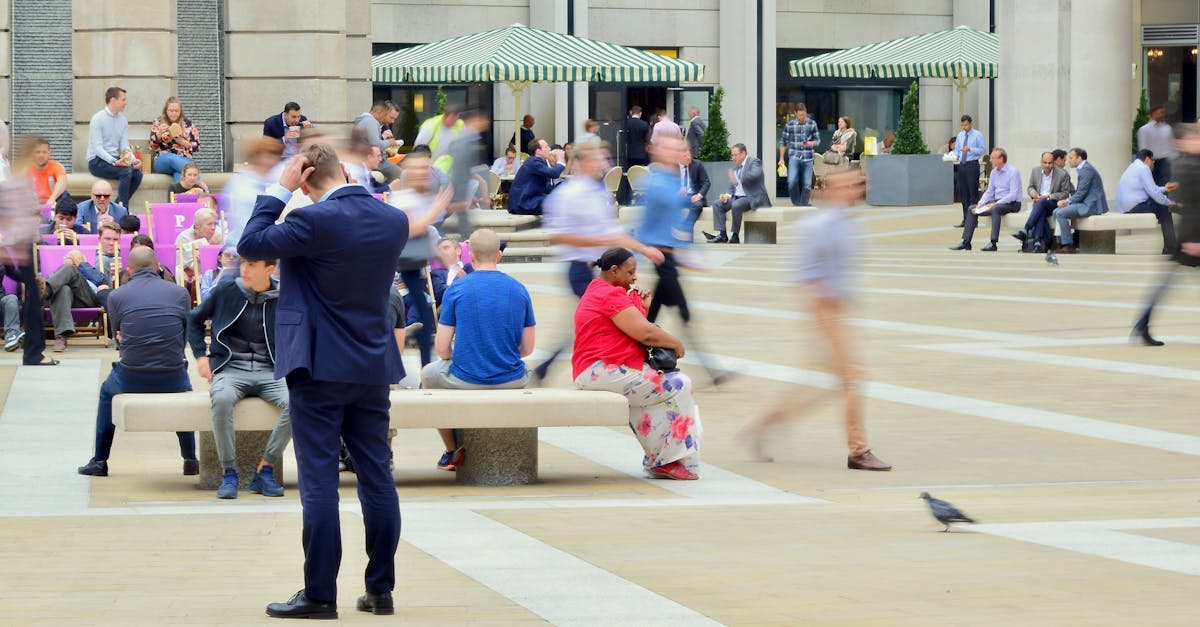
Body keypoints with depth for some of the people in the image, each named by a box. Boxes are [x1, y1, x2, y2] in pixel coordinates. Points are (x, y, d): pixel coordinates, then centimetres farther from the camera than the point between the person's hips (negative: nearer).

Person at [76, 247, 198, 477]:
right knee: (184, 387, 37)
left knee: (107, 391, 34)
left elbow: (118, 336, 10)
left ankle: (100, 461, 35)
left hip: (131, 380, -1)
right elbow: (185, 336, 8)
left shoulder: (117, 296, -1)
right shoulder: (180, 293, 1)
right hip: (172, 381, 1)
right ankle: (191, 460, 37)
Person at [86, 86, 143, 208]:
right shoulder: (98, 119, -11)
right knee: (126, 171, -30)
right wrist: (114, 162, -30)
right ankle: (123, 208, -25)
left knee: (137, 173, -20)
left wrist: (133, 160, -13)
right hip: (97, 161, -6)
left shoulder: (122, 120, 11)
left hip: (115, 160, 6)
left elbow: (125, 145, 7)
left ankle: (118, 206, -12)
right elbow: (97, 148, -18)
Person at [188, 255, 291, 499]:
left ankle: (265, 470, -19)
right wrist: (201, 355, 9)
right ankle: (229, 472, -25)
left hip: (269, 372, 1)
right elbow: (194, 319, 20)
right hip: (231, 369, -1)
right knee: (222, 399, -38)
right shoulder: (225, 292, 4)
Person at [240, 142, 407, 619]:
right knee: (377, 478, 9)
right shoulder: (394, 220, 3)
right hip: (375, 366, 6)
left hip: (321, 368, -6)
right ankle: (380, 589, 12)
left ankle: (319, 594, -2)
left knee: (319, 482, -3)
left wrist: (280, 189, -4)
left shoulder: (314, 220, -17)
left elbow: (250, 244, -8)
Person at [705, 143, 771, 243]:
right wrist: (728, 195, 0)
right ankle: (722, 235, -15)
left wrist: (738, 179, -34)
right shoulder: (736, 166, 17)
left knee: (736, 205, -35)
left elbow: (756, 174, -29)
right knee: (717, 204, -8)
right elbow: (732, 186, 20)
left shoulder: (754, 162, -7)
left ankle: (735, 236, -25)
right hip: (737, 197, 8)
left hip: (752, 197, -8)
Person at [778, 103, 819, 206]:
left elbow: (817, 140, 10)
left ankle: (803, 207, 14)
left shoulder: (812, 124, 3)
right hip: (794, 157, -1)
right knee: (792, 181, -17)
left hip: (807, 159, 1)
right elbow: (783, 142, 7)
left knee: (807, 185, 1)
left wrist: (811, 143, -13)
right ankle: (796, 203, 4)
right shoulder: (789, 125, 0)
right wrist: (782, 158, 5)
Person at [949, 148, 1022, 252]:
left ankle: (993, 243, -41)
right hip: (997, 202, 8)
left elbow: (1013, 195, -21)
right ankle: (966, 242, -3)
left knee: (996, 209, -38)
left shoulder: (1012, 172, -14)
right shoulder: (994, 172, 11)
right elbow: (989, 192, 15)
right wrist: (981, 203, -4)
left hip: (1012, 203, -8)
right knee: (972, 209, -2)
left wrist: (995, 204, -26)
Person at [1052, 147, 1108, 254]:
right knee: (1056, 212, 9)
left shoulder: (1086, 170, -15)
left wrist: (1068, 201, -7)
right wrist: (1067, 201, 6)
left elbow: (1081, 192, -19)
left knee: (1060, 213, -19)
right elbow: (1079, 192, 21)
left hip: (1091, 205, -11)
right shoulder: (1083, 169, 19)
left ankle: (1068, 246, -17)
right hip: (1087, 204, 11)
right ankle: (1061, 243, 7)